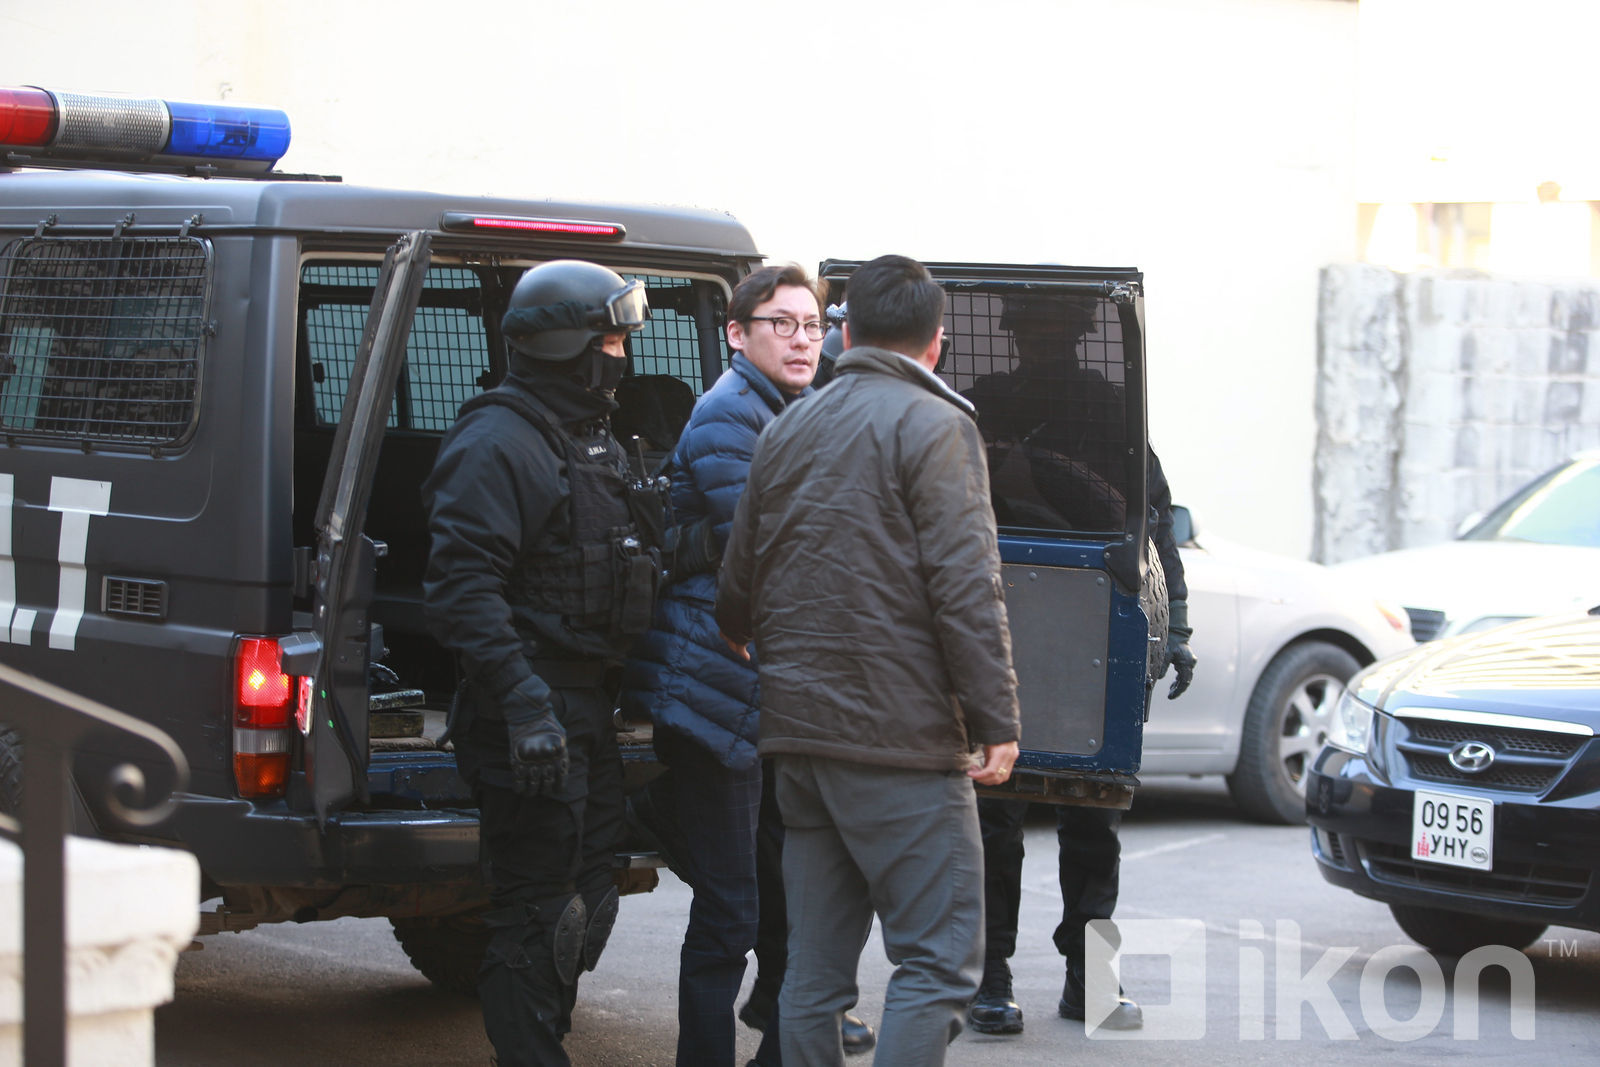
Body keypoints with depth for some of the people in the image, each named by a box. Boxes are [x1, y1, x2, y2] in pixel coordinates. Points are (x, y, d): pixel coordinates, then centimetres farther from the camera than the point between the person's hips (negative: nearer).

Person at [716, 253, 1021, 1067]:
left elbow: (735, 590, 22)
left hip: (797, 728, 7)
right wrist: (996, 720, -11)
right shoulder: (933, 425, -6)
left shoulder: (786, 431, 15)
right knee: (939, 959, -5)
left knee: (814, 970, 9)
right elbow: (965, 588, -14)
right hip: (899, 739, -7)